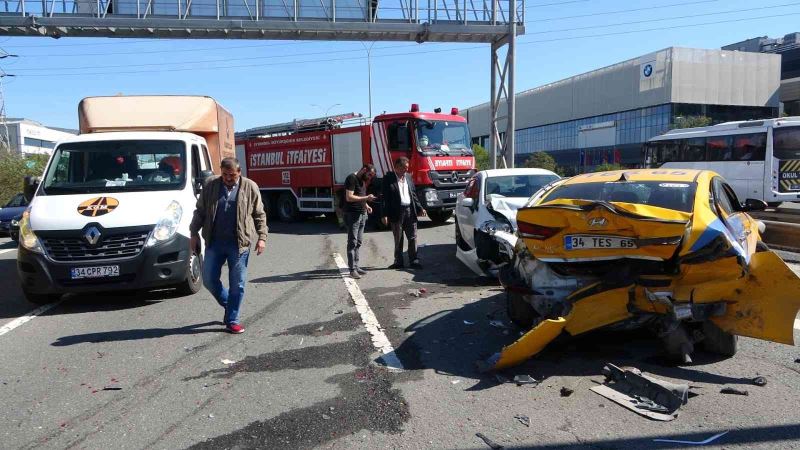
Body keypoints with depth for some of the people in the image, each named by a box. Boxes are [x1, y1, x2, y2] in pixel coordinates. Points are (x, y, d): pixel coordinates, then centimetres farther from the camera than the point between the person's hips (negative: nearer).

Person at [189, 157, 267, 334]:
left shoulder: (250, 187, 2)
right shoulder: (210, 185, 6)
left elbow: (259, 214, 5)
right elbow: (200, 211, 12)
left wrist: (262, 237, -3)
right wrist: (194, 233, 7)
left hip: (239, 243, -2)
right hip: (214, 242, 2)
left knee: (237, 284, 1)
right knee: (209, 280, 5)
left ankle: (232, 321, 13)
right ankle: (228, 305, 31)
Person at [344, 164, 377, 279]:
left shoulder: (362, 180, 18)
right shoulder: (352, 178, -11)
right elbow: (349, 197, -19)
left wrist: (366, 206, 10)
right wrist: (366, 198, -17)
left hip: (362, 214, 9)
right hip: (352, 215, -9)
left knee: (358, 242, 10)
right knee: (352, 242, -7)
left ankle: (356, 266, 16)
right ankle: (352, 269, -5)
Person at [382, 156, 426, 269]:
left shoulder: (408, 177, 12)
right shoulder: (388, 178, -5)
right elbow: (385, 198, -7)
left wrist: (419, 208, 12)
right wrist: (385, 215, -12)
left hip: (410, 211, 4)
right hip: (397, 212, -4)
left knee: (413, 237, 5)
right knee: (398, 239, 6)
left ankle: (414, 260, 15)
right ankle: (398, 261, 16)